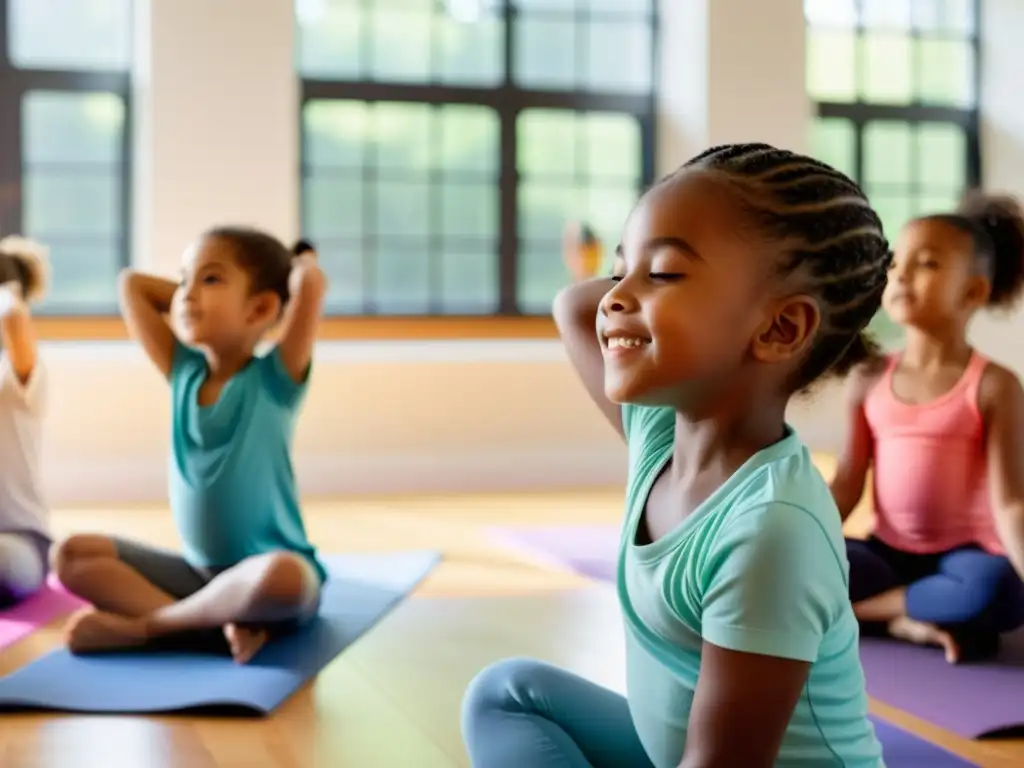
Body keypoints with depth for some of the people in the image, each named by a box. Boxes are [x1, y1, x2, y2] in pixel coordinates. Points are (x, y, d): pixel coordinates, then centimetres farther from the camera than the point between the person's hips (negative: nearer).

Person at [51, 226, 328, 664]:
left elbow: (312, 281, -26)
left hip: (270, 574, -5)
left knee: (281, 576, -40)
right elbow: (131, 285, 10)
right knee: (70, 556, -7)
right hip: (198, 574, 6)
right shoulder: (184, 374, 4)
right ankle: (216, 624, -23)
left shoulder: (274, 379, -11)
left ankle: (142, 625, -17)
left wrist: (296, 270, -5)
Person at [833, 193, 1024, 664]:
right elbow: (847, 485, 3)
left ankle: (862, 609, -19)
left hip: (965, 555, -3)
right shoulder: (870, 380, 4)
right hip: (889, 554, 3)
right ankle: (913, 623, -22)